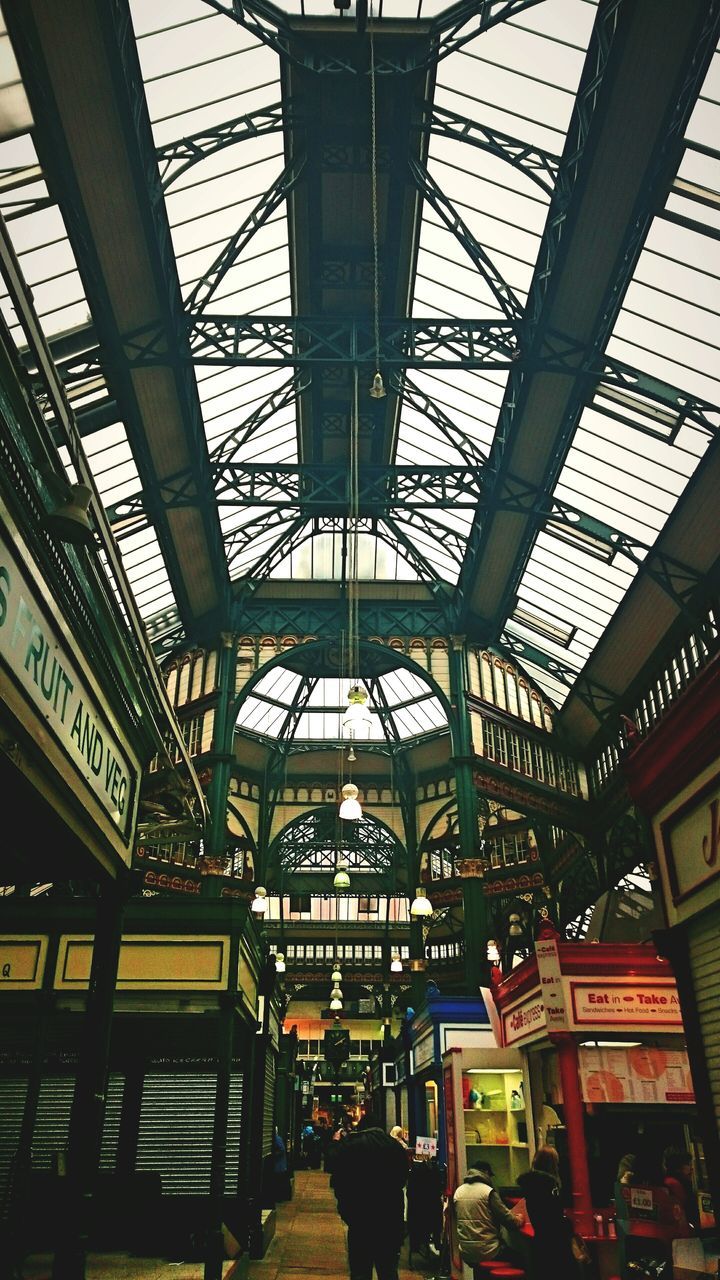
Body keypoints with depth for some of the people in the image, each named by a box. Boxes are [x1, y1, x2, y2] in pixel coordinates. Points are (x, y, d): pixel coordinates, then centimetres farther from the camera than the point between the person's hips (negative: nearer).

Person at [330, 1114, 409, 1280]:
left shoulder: (347, 1146, -5)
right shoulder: (394, 1145, -2)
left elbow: (337, 1182, -5)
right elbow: (403, 1178, 4)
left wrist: (345, 1209, 7)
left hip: (359, 1217, -2)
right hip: (391, 1217, 2)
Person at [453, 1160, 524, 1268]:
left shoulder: (458, 1191, 4)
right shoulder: (488, 1191, -13)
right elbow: (509, 1221, -11)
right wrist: (518, 1220, 12)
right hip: (487, 1252, -6)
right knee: (518, 1258, 17)